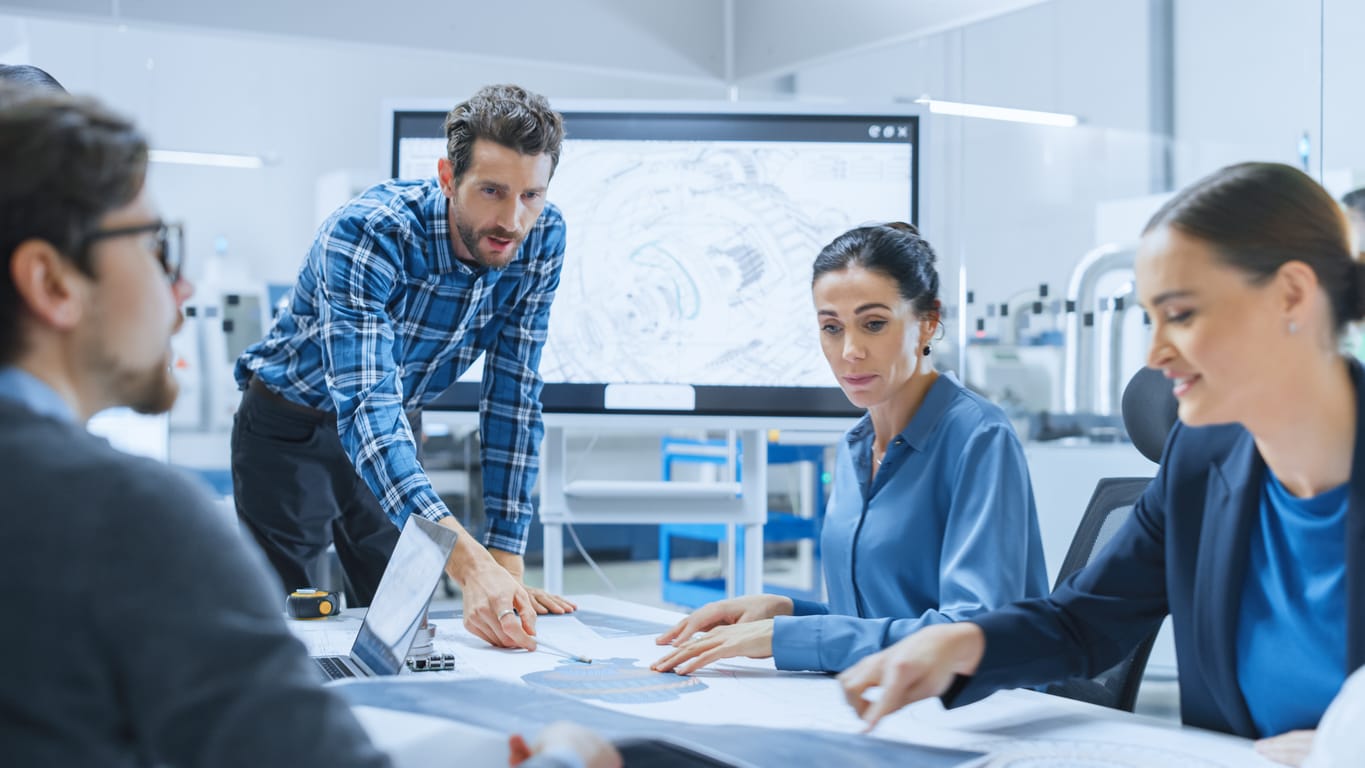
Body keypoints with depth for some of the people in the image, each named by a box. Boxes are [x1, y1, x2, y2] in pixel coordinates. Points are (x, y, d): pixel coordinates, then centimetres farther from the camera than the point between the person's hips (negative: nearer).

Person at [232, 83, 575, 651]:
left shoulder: (542, 238, -18)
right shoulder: (367, 233, -35)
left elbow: (513, 396, -13)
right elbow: (366, 407, -44)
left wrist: (508, 564, -18)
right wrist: (467, 563, -57)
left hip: (390, 433, 5)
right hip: (290, 430, -4)